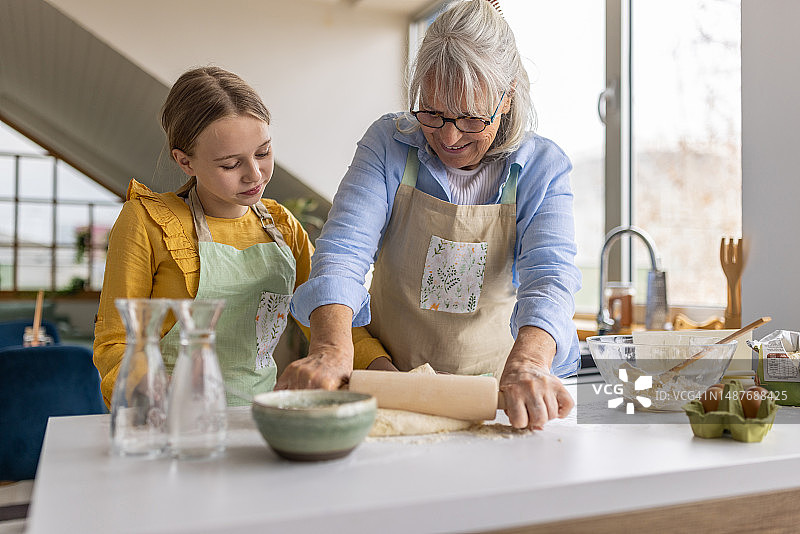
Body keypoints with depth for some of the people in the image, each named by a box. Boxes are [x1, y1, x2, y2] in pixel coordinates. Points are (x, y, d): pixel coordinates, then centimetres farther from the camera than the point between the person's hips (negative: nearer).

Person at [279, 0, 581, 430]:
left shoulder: (544, 168, -4)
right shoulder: (389, 143, -4)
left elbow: (549, 275, -18)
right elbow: (343, 250, -16)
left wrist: (526, 363, -39)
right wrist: (332, 348, -35)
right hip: (392, 382, -3)